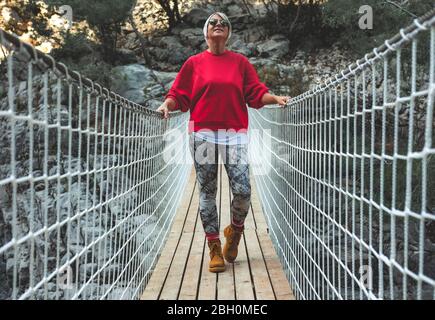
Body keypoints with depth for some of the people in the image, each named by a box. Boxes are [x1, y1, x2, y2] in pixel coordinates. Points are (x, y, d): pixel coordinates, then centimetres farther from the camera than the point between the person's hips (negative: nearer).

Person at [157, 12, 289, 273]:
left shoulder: (241, 62, 11)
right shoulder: (194, 63, 10)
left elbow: (257, 94, 7)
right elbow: (179, 95, 8)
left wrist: (276, 99, -9)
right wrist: (167, 105, -11)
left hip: (235, 134, 0)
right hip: (203, 134, 0)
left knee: (243, 190, -9)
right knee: (207, 192, 3)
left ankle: (235, 231, 22)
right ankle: (215, 248, 15)